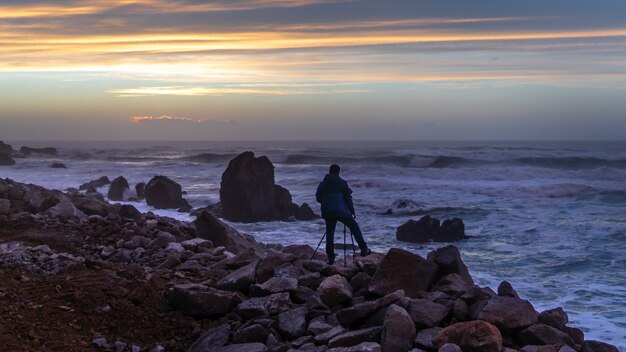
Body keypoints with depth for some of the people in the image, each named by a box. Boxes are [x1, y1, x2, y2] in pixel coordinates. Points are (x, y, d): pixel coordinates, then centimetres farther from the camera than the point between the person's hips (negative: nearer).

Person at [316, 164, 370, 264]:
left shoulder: (322, 184, 8)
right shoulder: (342, 183, 0)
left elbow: (318, 198, 11)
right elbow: (348, 198, -1)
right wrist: (352, 211, 5)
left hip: (327, 213, 3)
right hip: (341, 211, -3)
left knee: (330, 233, 9)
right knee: (355, 228, 8)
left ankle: (330, 257, 5)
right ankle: (364, 249, 4)